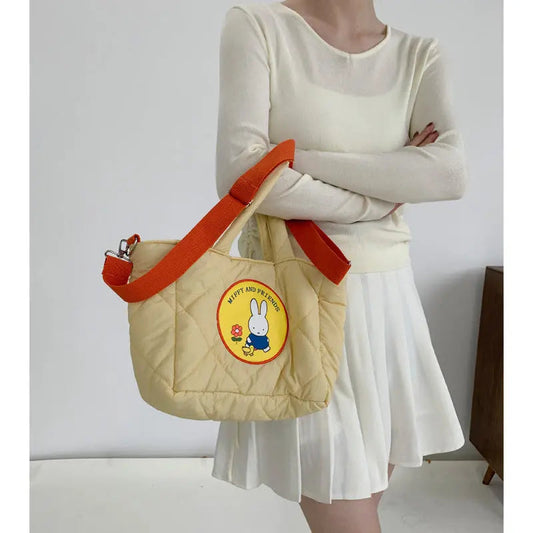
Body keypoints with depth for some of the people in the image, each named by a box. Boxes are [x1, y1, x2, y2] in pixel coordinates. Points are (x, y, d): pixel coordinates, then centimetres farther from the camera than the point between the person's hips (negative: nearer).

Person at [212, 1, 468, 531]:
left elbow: (451, 173, -10)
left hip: (386, 300, 5)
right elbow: (239, 174, -15)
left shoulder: (421, 56, 9)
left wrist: (299, 157, -15)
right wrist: (380, 199, -7)